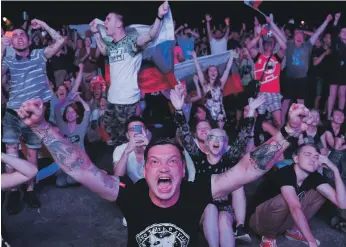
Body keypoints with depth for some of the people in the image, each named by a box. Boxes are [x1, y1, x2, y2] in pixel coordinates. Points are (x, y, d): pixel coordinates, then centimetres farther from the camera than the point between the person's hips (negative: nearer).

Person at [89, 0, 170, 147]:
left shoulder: (131, 41, -12)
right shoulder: (111, 46, 11)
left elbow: (150, 36, -29)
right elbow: (103, 51, 34)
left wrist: (159, 17, -45)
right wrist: (96, 33, 26)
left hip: (127, 99, -8)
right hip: (112, 98, 8)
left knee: (125, 135, 3)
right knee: (111, 131, 23)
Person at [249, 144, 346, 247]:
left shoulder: (314, 177, -9)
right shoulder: (285, 173, -30)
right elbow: (295, 208, -43)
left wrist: (335, 170, -26)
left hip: (284, 220, 7)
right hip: (261, 221, -6)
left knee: (319, 195, -5)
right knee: (283, 201, -37)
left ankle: (293, 230, 7)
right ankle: (268, 237, -10)